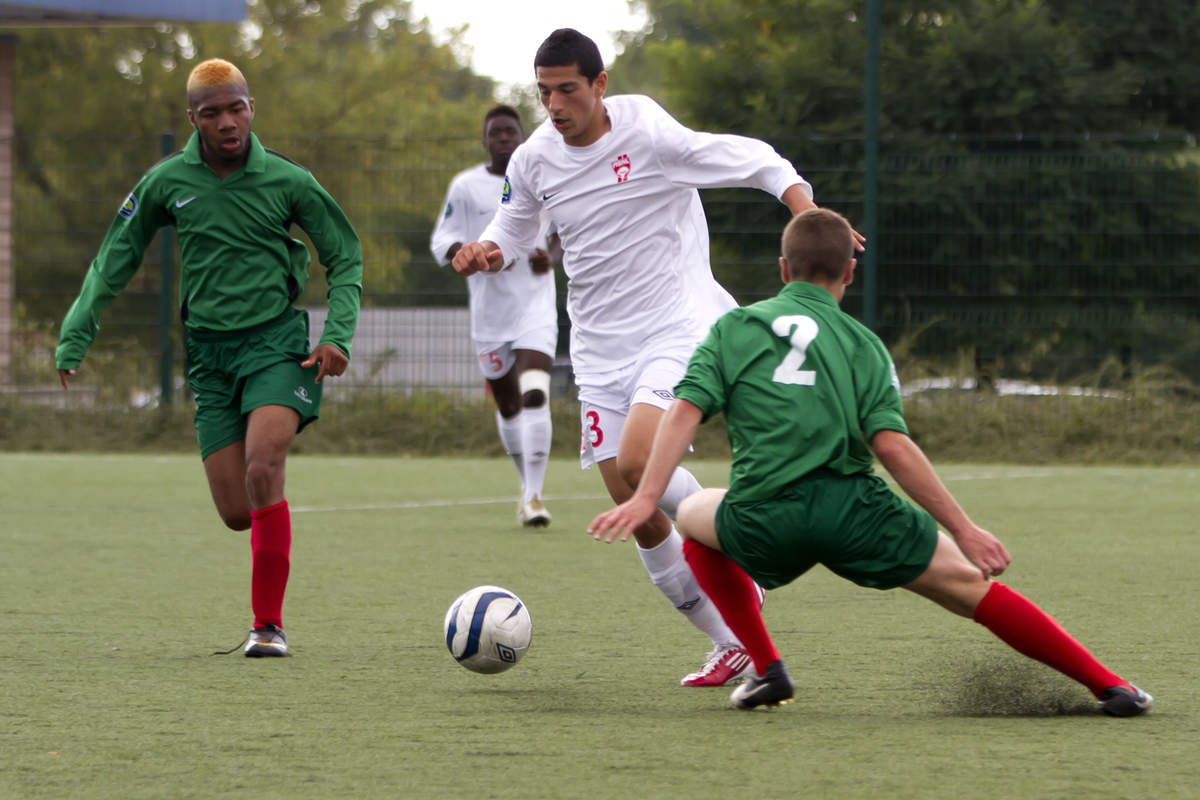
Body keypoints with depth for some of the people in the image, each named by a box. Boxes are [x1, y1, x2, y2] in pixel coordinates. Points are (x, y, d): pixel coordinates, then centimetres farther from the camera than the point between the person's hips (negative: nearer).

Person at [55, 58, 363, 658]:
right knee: (236, 513, -3)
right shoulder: (166, 182, 2)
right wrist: (74, 338, 3)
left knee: (262, 472, -25)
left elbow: (345, 258, 8)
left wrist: (337, 335, -6)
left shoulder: (286, 181, -2)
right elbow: (113, 263, 10)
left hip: (276, 340, -2)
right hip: (209, 353, 2)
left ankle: (269, 624, -16)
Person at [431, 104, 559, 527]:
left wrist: (550, 254, -1)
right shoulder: (465, 186, 2)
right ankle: (528, 484, 31)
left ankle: (533, 495, -21)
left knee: (535, 395, -19)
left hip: (536, 306, -1)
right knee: (508, 405, 10)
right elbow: (441, 242, 1)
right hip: (489, 311, 1)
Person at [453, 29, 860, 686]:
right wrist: (486, 252, -3)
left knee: (636, 464, -28)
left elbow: (758, 162, -7)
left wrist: (810, 218, -22)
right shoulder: (532, 161, 2)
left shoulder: (651, 138, -14)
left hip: (676, 330, -6)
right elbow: (511, 231, 20)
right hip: (600, 352, 6)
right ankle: (732, 646, 14)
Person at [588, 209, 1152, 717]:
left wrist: (647, 497, -4)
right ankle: (1108, 686, 2)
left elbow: (685, 411, 2)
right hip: (851, 508, 0)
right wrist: (963, 528, 0)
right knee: (973, 587, 9)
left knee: (694, 516, 33)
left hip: (762, 522, 1)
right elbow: (891, 445, -1)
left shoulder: (734, 328, 17)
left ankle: (766, 666, 22)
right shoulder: (862, 343, 13)